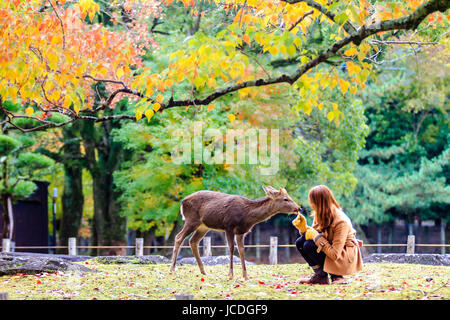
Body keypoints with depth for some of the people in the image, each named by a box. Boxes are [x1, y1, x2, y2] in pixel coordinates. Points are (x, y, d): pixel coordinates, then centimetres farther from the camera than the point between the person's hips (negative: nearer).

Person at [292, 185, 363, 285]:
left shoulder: (341, 222, -29)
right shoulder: (320, 215, -5)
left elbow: (334, 255, -31)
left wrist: (316, 236, -27)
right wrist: (303, 227, -16)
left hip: (346, 258, -8)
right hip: (330, 249, 8)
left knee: (309, 246, -24)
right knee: (300, 242, -6)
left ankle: (336, 276, -8)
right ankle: (320, 276, 3)